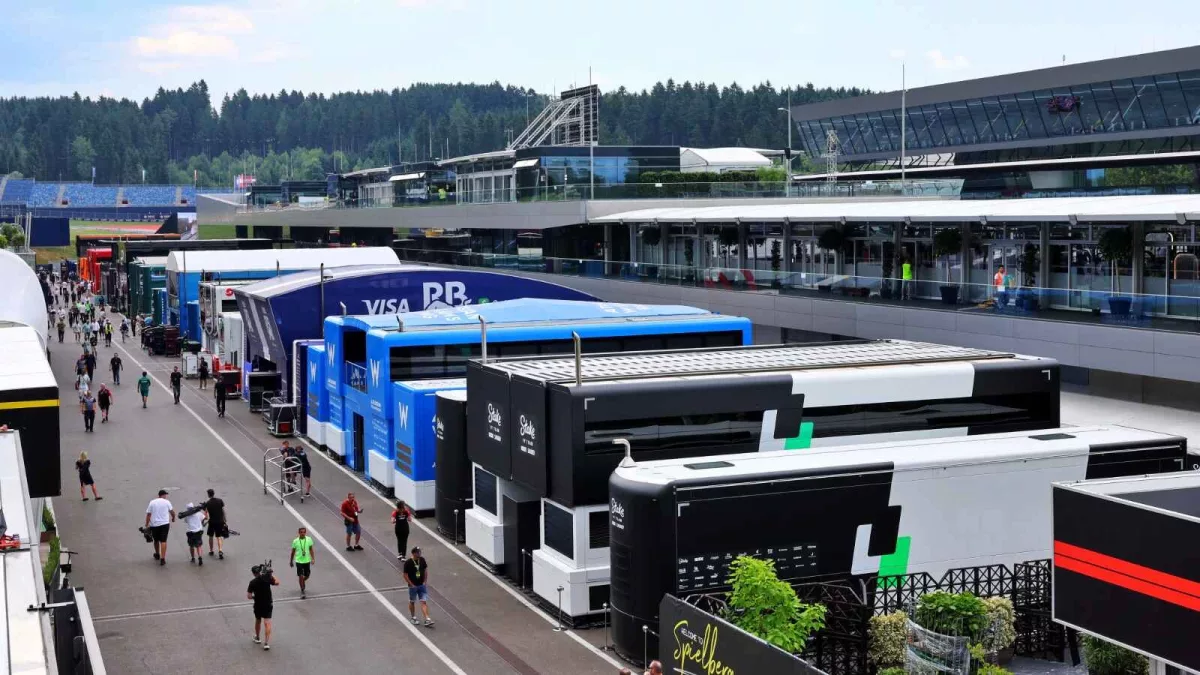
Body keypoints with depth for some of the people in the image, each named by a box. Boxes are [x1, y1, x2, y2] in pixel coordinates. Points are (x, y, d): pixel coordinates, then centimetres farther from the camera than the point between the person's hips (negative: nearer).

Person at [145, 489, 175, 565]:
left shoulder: (152, 502, 4)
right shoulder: (166, 502, 0)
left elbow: (148, 514, 0)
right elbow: (172, 512, 0)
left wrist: (147, 525, 3)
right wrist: (173, 518, 20)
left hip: (154, 524, 2)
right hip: (164, 524, -2)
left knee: (156, 540, 20)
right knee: (163, 541, -5)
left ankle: (157, 555, 40)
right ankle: (162, 558, -15)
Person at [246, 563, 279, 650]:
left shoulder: (252, 582, -12)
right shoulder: (267, 578, -11)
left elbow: (249, 596, -13)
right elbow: (277, 583, 3)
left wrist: (255, 597, 6)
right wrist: (272, 575, 10)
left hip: (258, 605, 0)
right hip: (268, 604, 0)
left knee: (258, 621, 24)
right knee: (267, 623, -3)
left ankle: (257, 638, 43)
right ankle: (267, 643, -14)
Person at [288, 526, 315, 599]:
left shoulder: (309, 539, -6)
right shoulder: (295, 541, -9)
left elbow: (311, 549, 3)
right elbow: (293, 551, 2)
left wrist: (312, 558, -4)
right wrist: (291, 561, 8)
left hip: (307, 561, 2)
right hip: (299, 561, -2)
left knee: (307, 575, 14)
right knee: (301, 576, -5)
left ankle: (302, 582, 48)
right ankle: (302, 591, 6)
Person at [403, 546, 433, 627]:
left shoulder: (422, 560, -2)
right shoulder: (408, 562, -16)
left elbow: (425, 570, 11)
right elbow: (405, 575, -13)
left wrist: (425, 581, 4)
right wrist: (411, 585, -13)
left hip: (421, 585, 3)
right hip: (413, 586, -3)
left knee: (424, 602, -3)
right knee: (412, 602, 14)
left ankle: (427, 620, -9)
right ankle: (413, 617, 32)